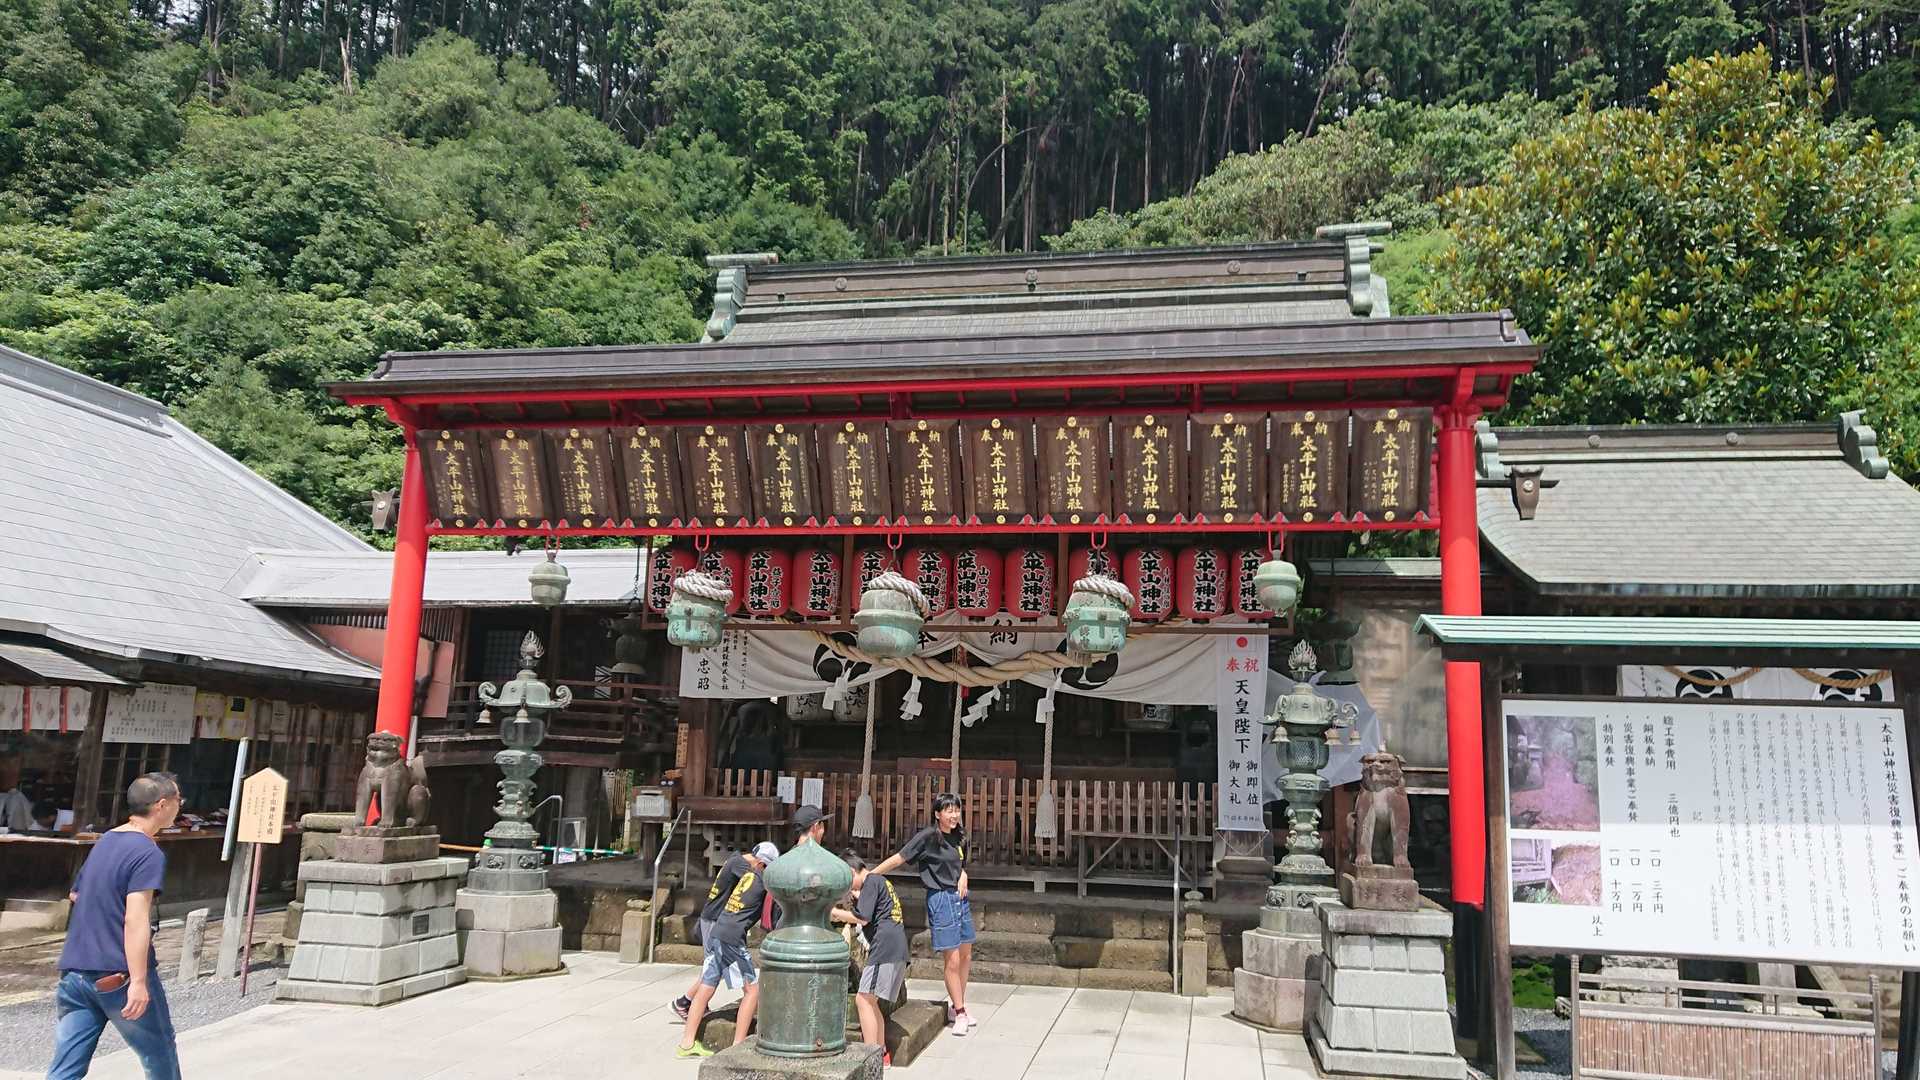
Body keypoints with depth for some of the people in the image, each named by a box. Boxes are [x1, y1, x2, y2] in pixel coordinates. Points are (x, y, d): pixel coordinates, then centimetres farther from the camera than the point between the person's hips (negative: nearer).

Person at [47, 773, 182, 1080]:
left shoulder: (103, 842, 13)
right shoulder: (148, 854, -14)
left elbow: (75, 896, 28)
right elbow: (135, 920, -23)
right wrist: (139, 982, -26)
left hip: (74, 971, 7)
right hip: (119, 975, -7)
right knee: (160, 1054, 14)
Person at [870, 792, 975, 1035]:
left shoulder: (959, 837, 7)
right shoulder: (928, 836, -13)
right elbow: (899, 858, -13)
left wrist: (963, 877, -1)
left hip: (960, 897, 7)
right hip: (940, 899, -7)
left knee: (966, 957, 12)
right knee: (952, 961, -4)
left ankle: (955, 1005, 27)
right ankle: (959, 1014, 8)